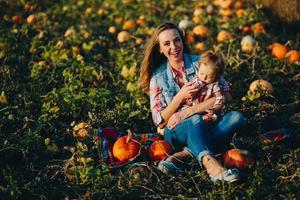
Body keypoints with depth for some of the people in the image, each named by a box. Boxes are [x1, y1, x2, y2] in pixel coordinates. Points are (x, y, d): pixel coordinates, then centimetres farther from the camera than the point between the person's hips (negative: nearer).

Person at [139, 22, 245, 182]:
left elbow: (226, 96, -10)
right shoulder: (158, 77, 1)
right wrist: (181, 96, -16)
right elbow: (159, 121, -2)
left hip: (206, 129, 2)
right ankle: (210, 164, -61)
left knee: (236, 117, -27)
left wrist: (187, 111, -18)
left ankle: (184, 154, -33)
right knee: (196, 120, -34)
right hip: (176, 132, -2)